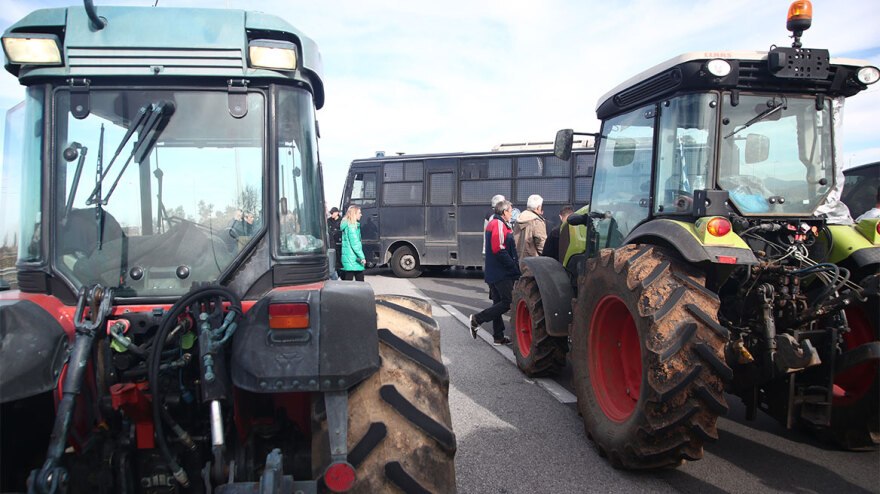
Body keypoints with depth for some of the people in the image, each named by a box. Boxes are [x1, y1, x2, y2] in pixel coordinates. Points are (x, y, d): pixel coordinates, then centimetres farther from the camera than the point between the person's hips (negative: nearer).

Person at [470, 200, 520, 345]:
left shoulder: (492, 224, 20)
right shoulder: (499, 225, -13)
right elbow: (499, 251, -21)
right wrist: (515, 268, -17)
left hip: (492, 273, 11)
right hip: (502, 273, -11)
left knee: (498, 303, 12)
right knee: (508, 302, -8)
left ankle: (498, 337, 16)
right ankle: (477, 319, -6)